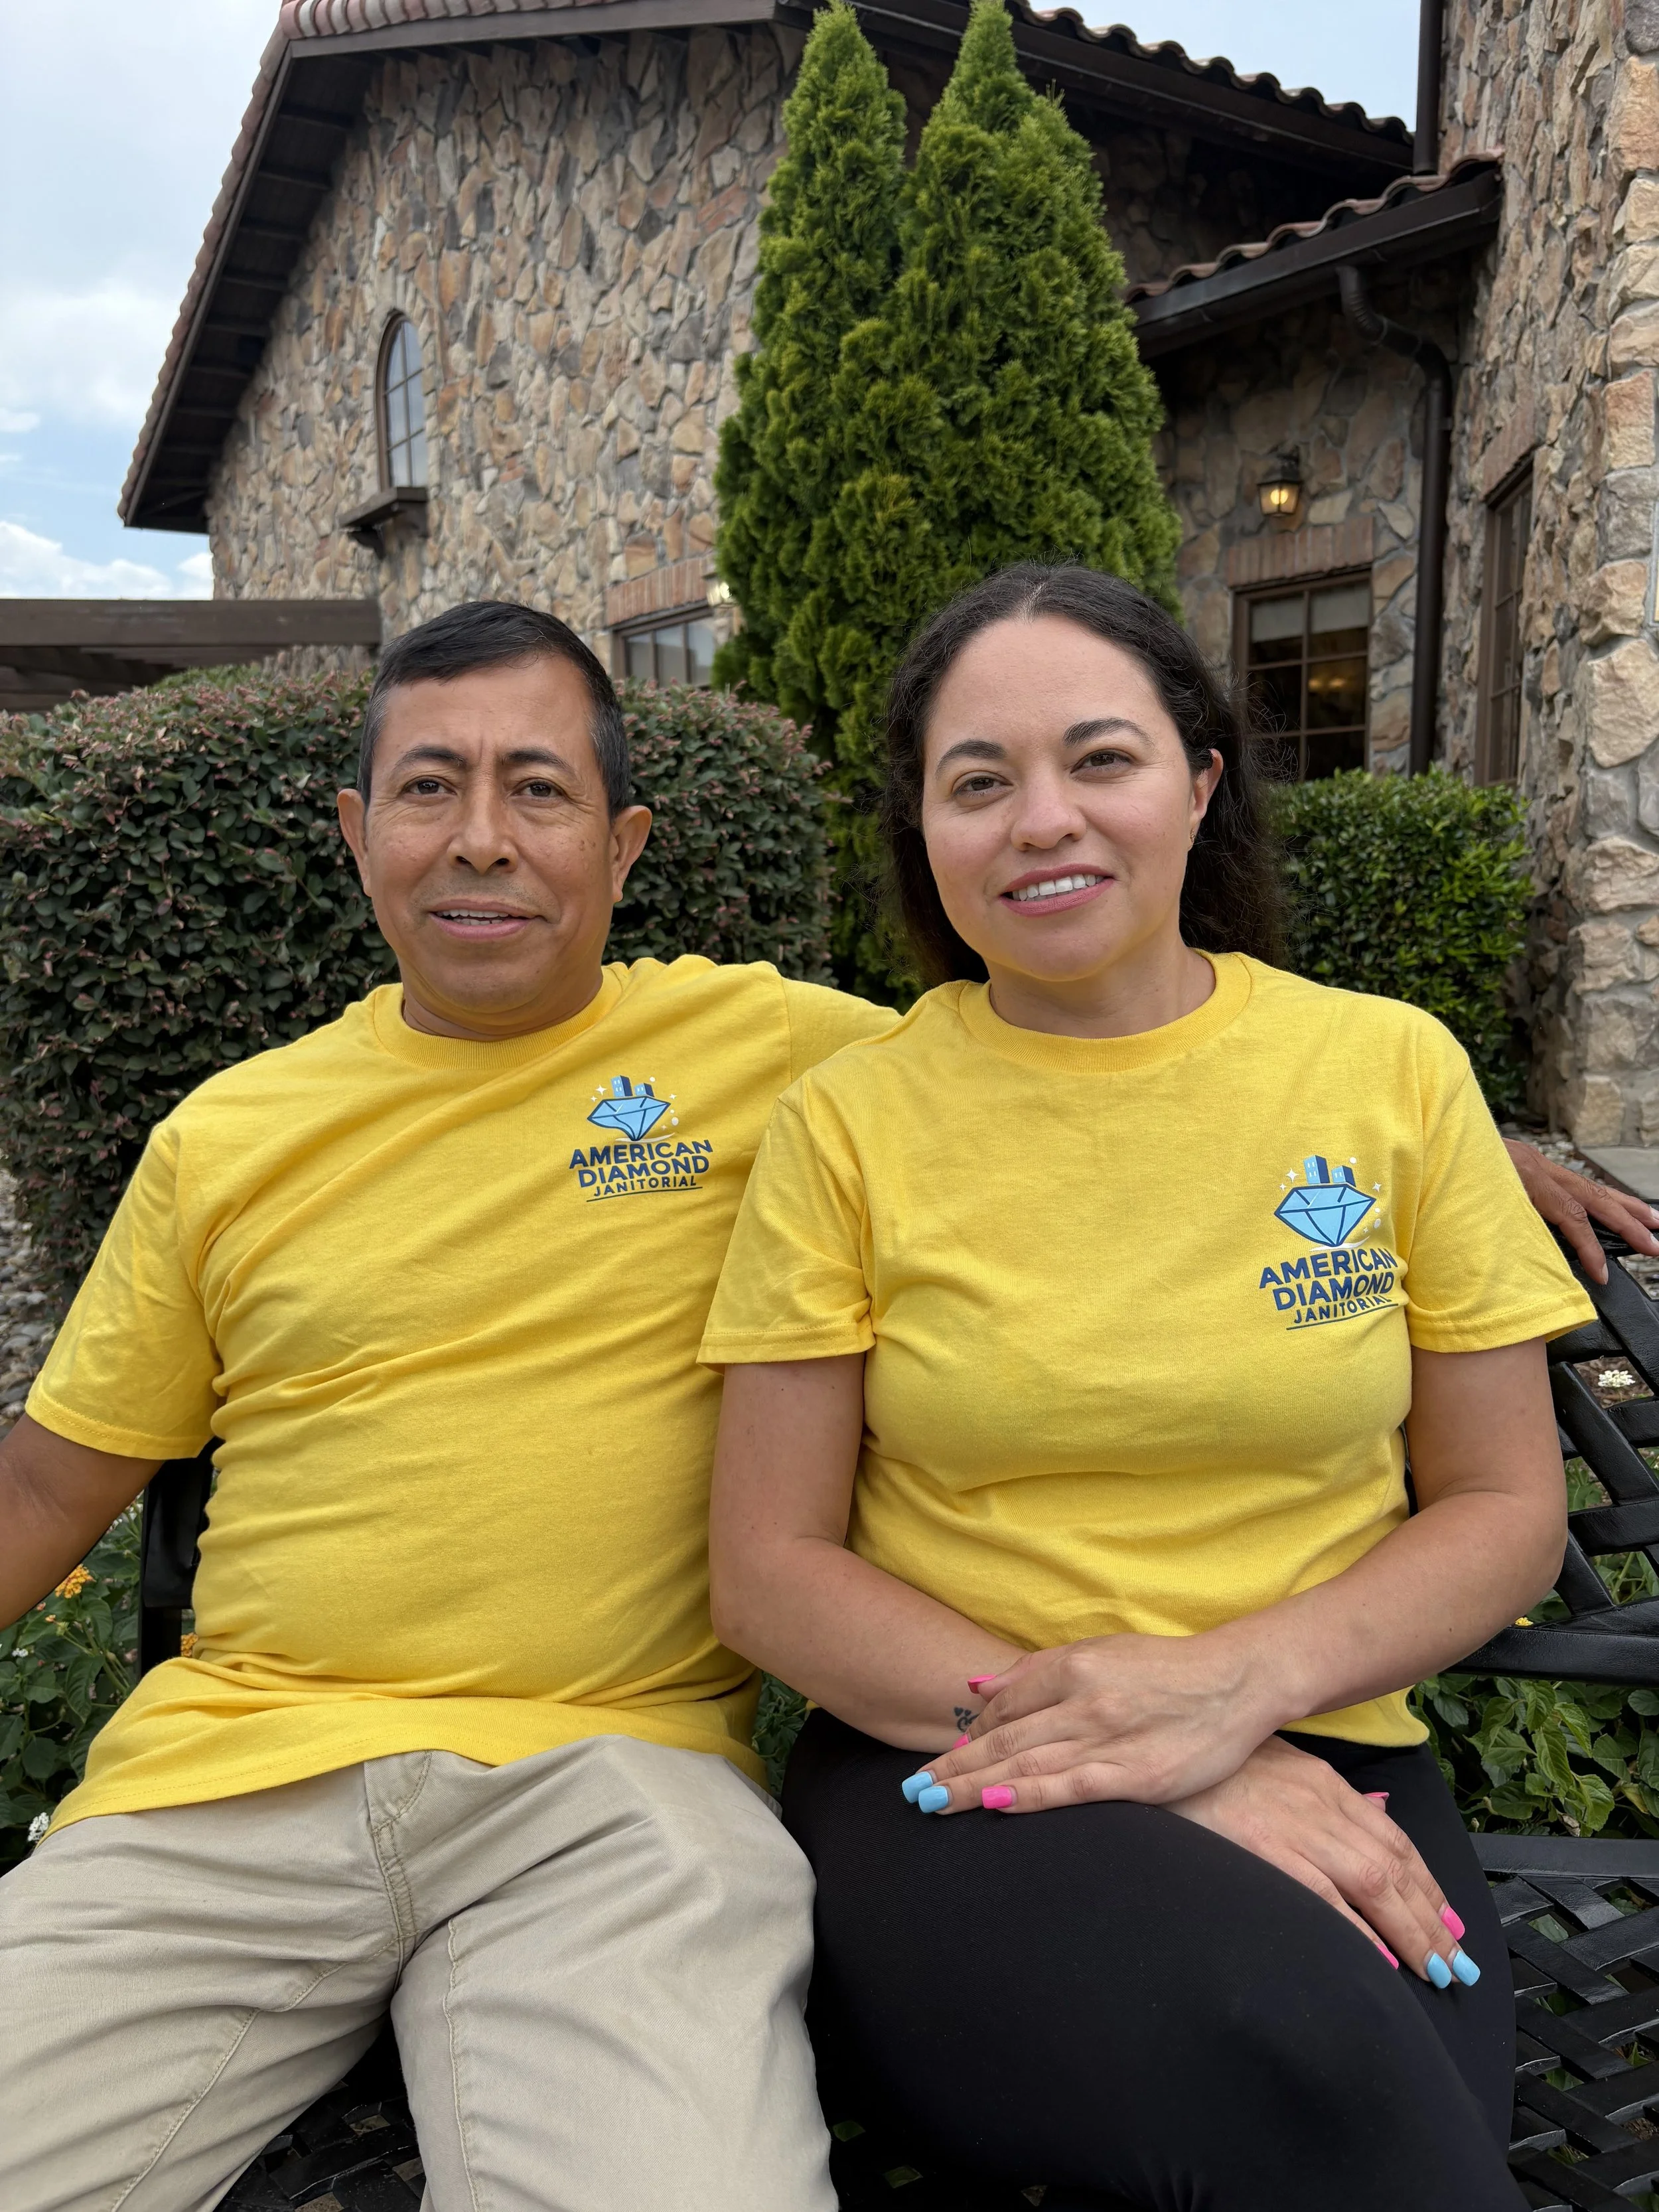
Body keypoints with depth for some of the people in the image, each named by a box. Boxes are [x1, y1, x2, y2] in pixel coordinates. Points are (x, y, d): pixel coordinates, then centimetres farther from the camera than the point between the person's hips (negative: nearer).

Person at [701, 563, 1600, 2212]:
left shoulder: (1393, 1070, 2)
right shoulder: (849, 1123, -1)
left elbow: (1505, 1513, 6)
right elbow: (768, 1574, -2)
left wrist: (1235, 1687, -13)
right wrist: (1100, 1735, -15)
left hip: (1316, 1766, 2)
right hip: (945, 1775, -1)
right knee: (1294, 2048, -31)